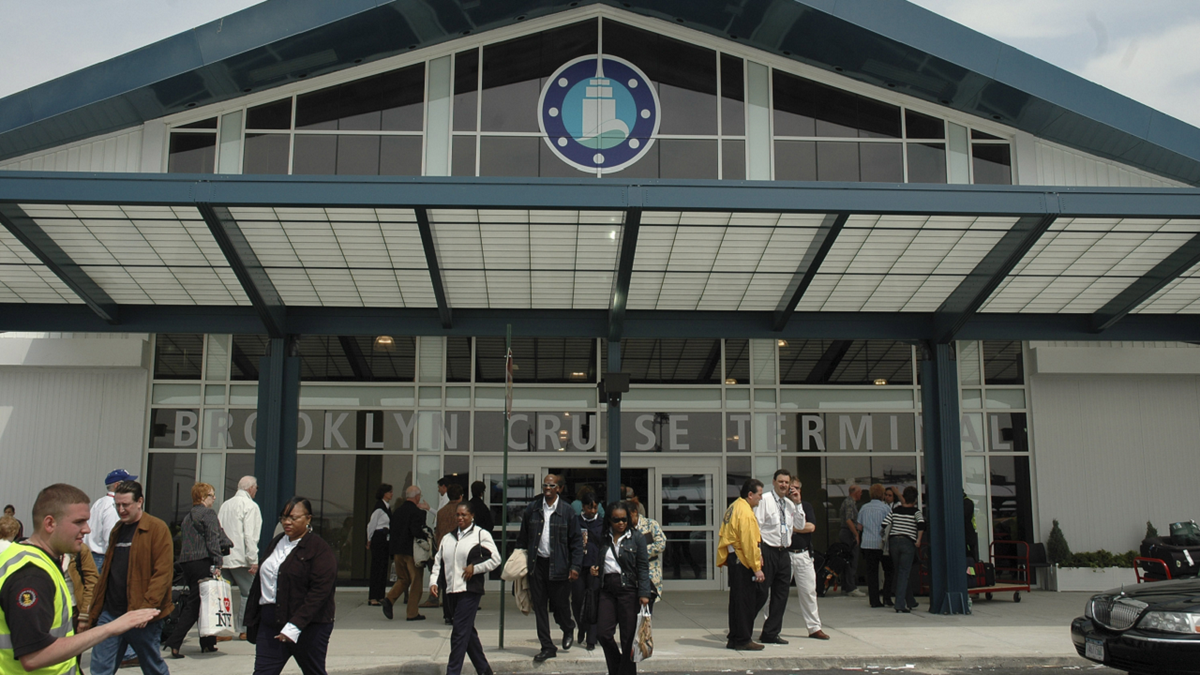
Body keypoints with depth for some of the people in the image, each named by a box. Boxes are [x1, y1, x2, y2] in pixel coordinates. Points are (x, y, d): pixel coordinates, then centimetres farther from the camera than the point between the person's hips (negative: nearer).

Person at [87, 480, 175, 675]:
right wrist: (94, 610, 16)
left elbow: (163, 572, -14)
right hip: (110, 613, 6)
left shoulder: (157, 529, -7)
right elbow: (106, 573, 21)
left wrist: (147, 607, -21)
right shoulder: (117, 531, 16)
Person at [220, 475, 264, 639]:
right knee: (249, 593, 2)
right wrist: (253, 561, -13)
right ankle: (244, 629, 1)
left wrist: (219, 555, 19)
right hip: (240, 559, -7)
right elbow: (250, 536, -14)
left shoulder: (225, 505, 14)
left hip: (222, 558, 7)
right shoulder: (250, 506, -7)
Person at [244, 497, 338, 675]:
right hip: (271, 624, 6)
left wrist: (295, 626, -25)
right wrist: (253, 618, 11)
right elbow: (262, 581, 17)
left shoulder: (320, 550, -11)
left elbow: (319, 592, -19)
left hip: (308, 626, -6)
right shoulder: (276, 542, 13)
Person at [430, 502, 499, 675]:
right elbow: (438, 562, 17)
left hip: (470, 590, -6)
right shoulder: (447, 538, 16)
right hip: (451, 590, 6)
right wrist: (433, 581, 3)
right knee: (468, 631, 11)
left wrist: (474, 568, -10)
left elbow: (495, 559, -2)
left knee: (460, 632, -11)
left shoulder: (481, 535, 1)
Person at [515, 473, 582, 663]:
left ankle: (568, 629, 36)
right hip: (536, 564, 3)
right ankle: (547, 647, 15)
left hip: (558, 565, -3)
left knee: (560, 603, 3)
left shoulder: (567, 511, -2)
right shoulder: (533, 509, 5)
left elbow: (576, 541, -1)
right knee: (539, 606, 5)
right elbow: (523, 537, 14)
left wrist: (575, 566, -7)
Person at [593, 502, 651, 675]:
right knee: (604, 634, -3)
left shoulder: (636, 537, 1)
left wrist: (644, 593, -10)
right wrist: (594, 569, 2)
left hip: (628, 589, -3)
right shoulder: (604, 537, 11)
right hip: (607, 589, 3)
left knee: (628, 637, 0)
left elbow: (643, 567, -2)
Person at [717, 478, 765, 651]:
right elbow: (749, 543, -20)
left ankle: (735, 639, 19)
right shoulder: (745, 512, -16)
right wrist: (757, 568, -17)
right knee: (744, 601, -5)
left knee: (737, 599, 14)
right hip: (741, 561, -10)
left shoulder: (734, 507, 15)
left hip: (733, 558, 10)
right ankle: (742, 640, 0)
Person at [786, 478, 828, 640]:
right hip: (784, 554, -3)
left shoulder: (806, 506, 11)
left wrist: (790, 528, -8)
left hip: (803, 555, 3)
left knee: (808, 591, 7)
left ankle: (814, 628, 14)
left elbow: (811, 527, -3)